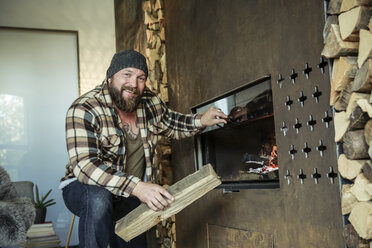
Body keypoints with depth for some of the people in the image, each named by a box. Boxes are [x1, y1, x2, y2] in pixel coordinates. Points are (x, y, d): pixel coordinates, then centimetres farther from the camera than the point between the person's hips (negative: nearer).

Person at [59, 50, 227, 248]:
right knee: (98, 200, -38)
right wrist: (136, 187, -47)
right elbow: (84, 165, -36)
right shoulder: (84, 110, -25)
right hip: (83, 188, -6)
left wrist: (200, 121, -7)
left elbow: (170, 124, 14)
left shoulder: (149, 102, -6)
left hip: (130, 197, 6)